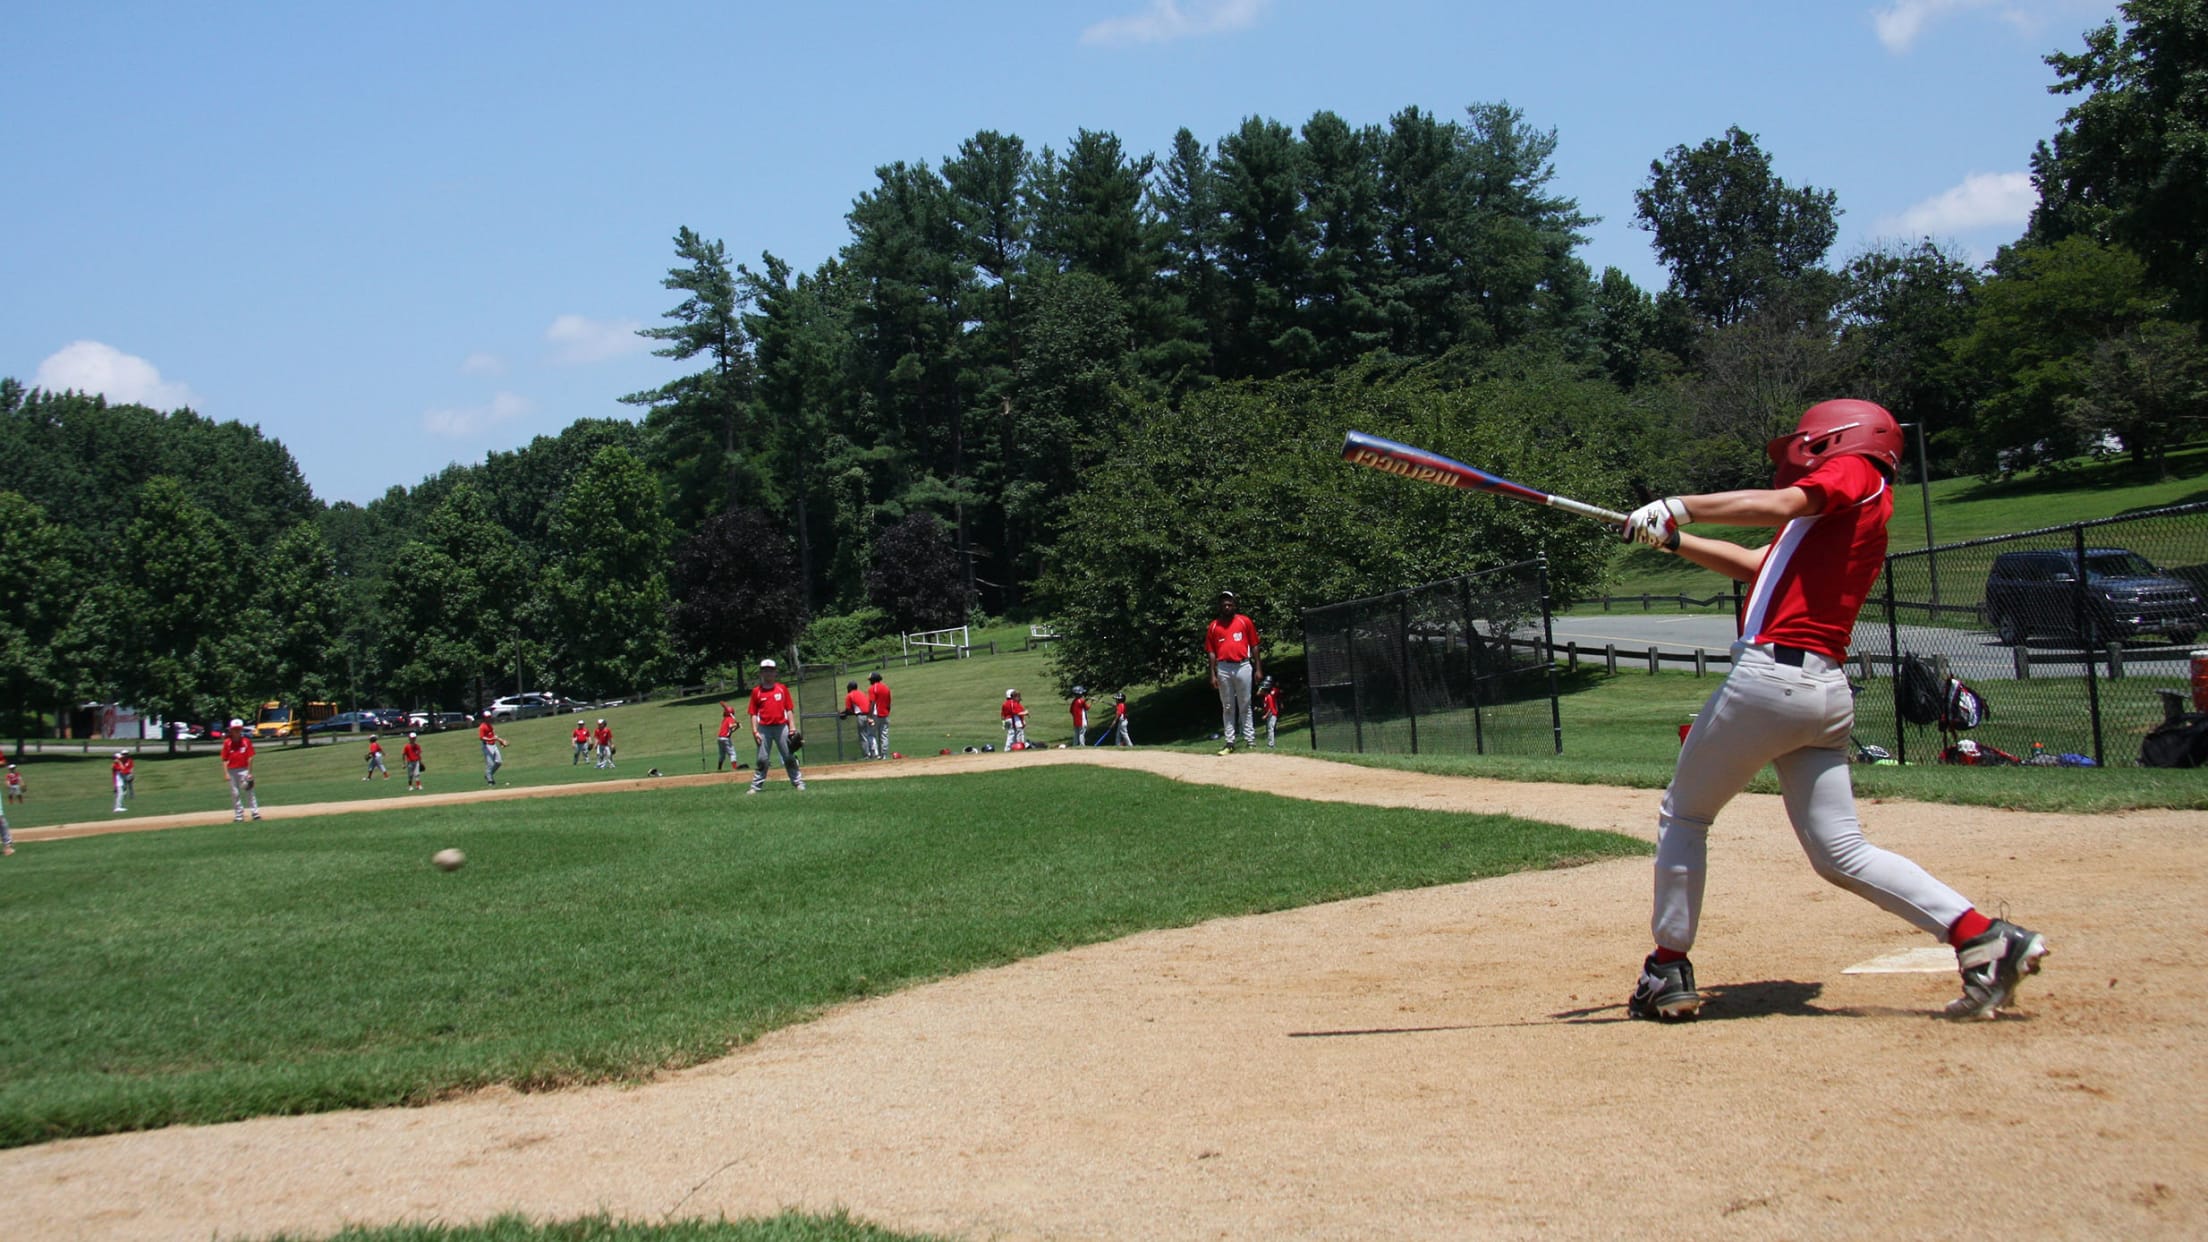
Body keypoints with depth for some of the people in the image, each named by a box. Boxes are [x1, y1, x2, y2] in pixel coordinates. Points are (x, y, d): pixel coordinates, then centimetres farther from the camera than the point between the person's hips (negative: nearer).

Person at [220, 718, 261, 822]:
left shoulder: (246, 741, 0)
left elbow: (250, 758, -2)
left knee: (249, 792, -4)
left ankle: (255, 813, -3)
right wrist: (226, 773, -6)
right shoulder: (227, 743, 2)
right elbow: (224, 760, 2)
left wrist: (250, 773, -7)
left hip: (244, 770, -2)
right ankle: (239, 816, 13)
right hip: (232, 771, 2)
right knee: (235, 794, 6)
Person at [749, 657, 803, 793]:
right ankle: (756, 786, 3)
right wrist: (755, 731, -4)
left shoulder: (782, 688, 8)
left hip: (781, 726, 1)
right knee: (762, 759, -1)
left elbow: (789, 709, 7)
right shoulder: (756, 691, 5)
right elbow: (753, 714, 4)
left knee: (789, 757, 3)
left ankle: (798, 782, 9)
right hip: (764, 728, 0)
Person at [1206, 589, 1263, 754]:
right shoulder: (1213, 626, 6)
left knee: (1245, 706, 4)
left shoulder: (1245, 622, 4)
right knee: (1227, 707, 6)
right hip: (1223, 669, 1)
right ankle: (1229, 742, 8)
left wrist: (1258, 669, 1)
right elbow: (1211, 652, 5)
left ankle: (1249, 740, 8)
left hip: (1243, 667, -1)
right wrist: (1213, 675, -1)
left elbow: (1254, 646, 6)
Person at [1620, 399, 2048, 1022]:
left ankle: (1668, 970, 10)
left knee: (1683, 814, 7)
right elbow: (1759, 564, 31)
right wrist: (1673, 540, 26)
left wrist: (1677, 506, -16)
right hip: (1827, 691, 8)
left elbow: (1778, 505, -17)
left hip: (1770, 674, -8)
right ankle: (1984, 938, -5)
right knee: (1842, 852, 6)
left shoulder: (1854, 471, 2)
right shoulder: (1852, 517, 26)